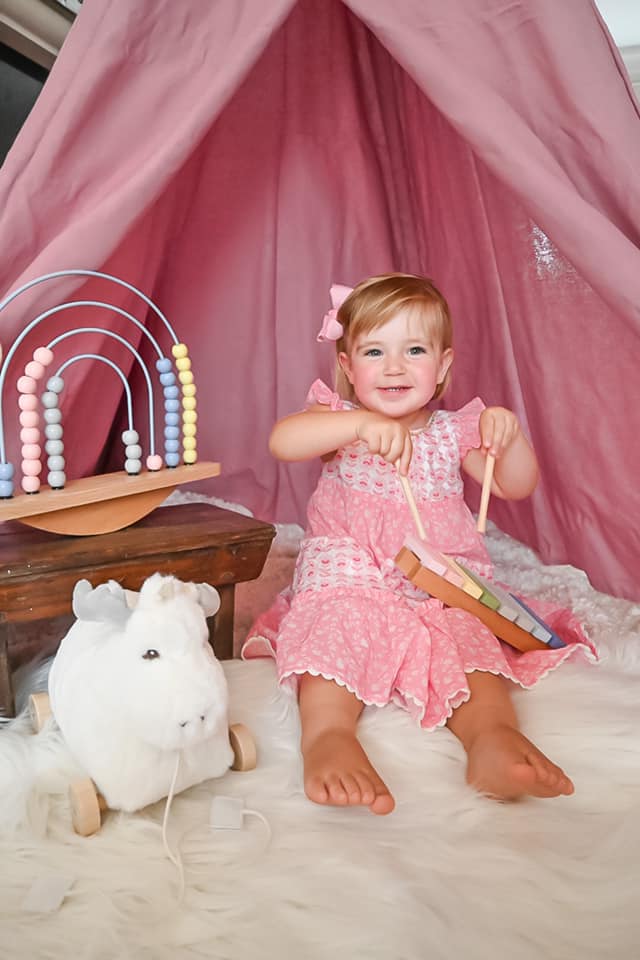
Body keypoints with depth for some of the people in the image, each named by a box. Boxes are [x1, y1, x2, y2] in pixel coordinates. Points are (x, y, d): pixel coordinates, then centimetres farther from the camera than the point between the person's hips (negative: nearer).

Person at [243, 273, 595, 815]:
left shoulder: (454, 431, 11)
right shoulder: (342, 420, 5)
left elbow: (516, 487, 6)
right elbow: (282, 441, -18)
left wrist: (510, 436, -15)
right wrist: (361, 424, -34)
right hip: (350, 580, -1)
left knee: (468, 641, -26)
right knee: (342, 622, -31)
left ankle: (492, 734, -46)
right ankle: (327, 733, -43)